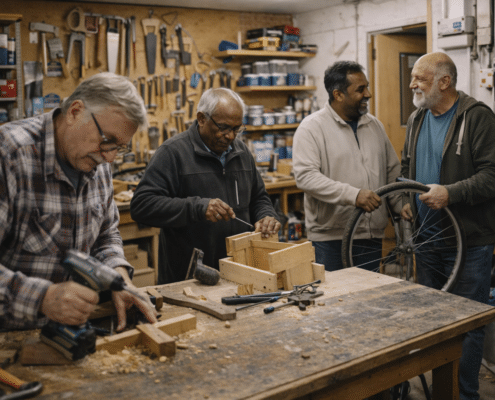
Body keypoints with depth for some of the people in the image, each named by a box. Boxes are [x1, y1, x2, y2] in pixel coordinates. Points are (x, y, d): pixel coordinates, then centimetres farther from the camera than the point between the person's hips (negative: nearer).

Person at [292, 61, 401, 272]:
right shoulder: (312, 127, -7)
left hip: (373, 237, 6)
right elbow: (305, 176, -20)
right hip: (330, 239, -6)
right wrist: (353, 194, -27)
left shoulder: (375, 125, 13)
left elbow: (393, 171, 20)